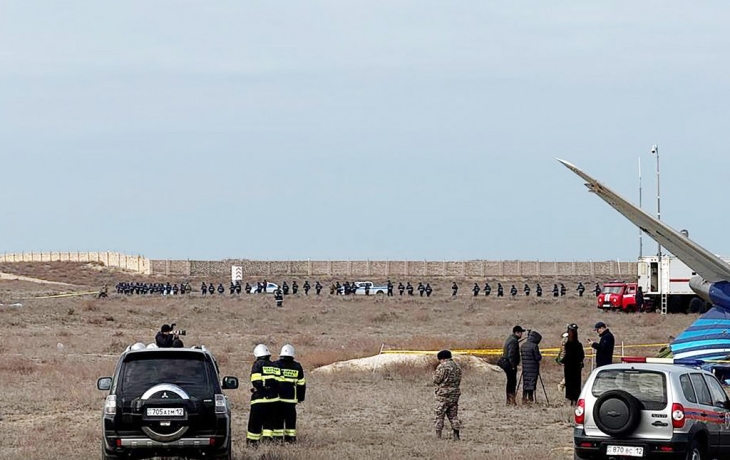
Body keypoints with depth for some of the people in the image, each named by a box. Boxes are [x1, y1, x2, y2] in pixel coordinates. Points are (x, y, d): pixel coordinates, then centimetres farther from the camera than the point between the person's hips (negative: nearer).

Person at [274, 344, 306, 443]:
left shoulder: (275, 365, -2)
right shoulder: (297, 367, 5)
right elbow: (301, 384, 10)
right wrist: (300, 397, 18)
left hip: (277, 397, -1)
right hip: (291, 398, 1)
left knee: (278, 417, 3)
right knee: (290, 417, 8)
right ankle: (290, 437, 10)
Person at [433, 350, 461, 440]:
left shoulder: (442, 367, -13)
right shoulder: (457, 366, 10)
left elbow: (437, 380, -13)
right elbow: (458, 380, 13)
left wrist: (434, 374, 7)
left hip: (443, 393, -6)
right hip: (455, 393, 6)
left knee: (440, 415, 2)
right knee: (453, 415, 11)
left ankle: (438, 435, 1)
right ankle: (456, 436, 7)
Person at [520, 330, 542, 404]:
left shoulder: (523, 345, 7)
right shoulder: (534, 346, -14)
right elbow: (538, 357, -13)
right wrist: (540, 356, 7)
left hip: (525, 367, 6)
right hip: (533, 368, -6)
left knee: (525, 383, 11)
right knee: (531, 383, 0)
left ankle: (524, 399, 11)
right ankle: (530, 399, 0)